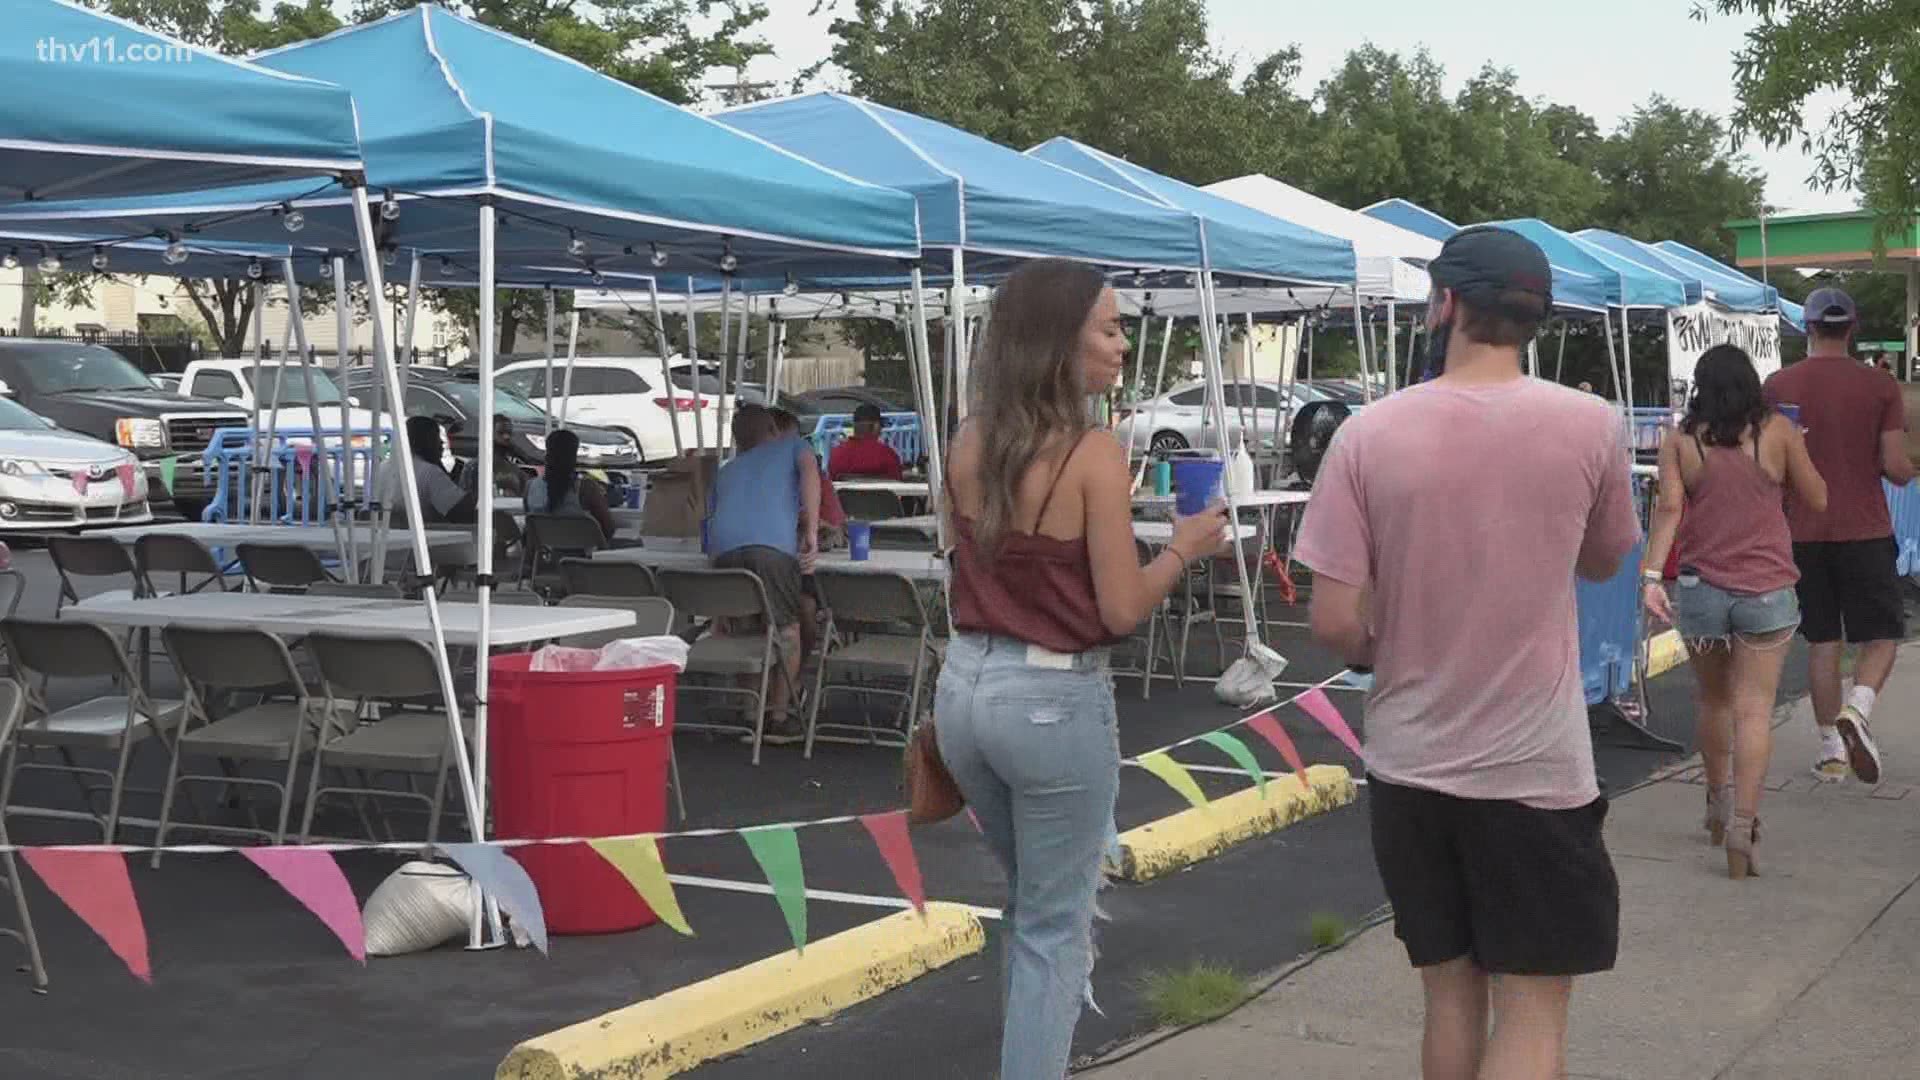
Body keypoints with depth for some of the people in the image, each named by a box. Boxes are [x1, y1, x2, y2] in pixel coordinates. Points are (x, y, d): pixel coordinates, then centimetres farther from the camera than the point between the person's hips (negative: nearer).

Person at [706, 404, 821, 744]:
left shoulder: (726, 470, 39)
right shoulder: (793, 447, 28)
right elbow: (809, 470, 6)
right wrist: (811, 531, -1)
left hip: (723, 548, 4)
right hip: (773, 543, -4)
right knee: (787, 629, 7)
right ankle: (778, 717, 5)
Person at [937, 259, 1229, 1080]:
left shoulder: (971, 445, 2)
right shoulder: (1092, 455, -17)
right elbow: (1121, 611, -13)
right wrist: (1184, 549, 0)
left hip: (966, 687, 7)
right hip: (1054, 701, -7)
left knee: (1032, 901, 26)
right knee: (1054, 928, 7)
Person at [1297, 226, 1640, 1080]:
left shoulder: (1368, 434, -9)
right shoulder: (1592, 425, -8)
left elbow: (1334, 623, -10)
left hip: (1408, 767, 2)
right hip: (1535, 771, -2)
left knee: (1450, 994, 17)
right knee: (1531, 1010, 5)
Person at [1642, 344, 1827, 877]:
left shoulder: (1679, 440, 1)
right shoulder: (1777, 430, -1)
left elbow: (1669, 507, -9)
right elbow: (1818, 499, 7)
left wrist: (1652, 575, -14)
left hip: (1701, 589, 2)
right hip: (1767, 592, -2)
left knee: (1713, 702, 20)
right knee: (1754, 708, -3)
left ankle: (1718, 804, 34)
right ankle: (1742, 823, -15)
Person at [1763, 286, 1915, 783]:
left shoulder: (1778, 386, 0)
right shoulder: (1880, 386, -5)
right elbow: (1896, 466, -7)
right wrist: (1907, 469, 15)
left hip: (1803, 532, 2)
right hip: (1865, 532, -2)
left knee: (1821, 643, 9)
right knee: (1880, 636, 8)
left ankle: (1832, 749, 11)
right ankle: (1856, 710, -18)